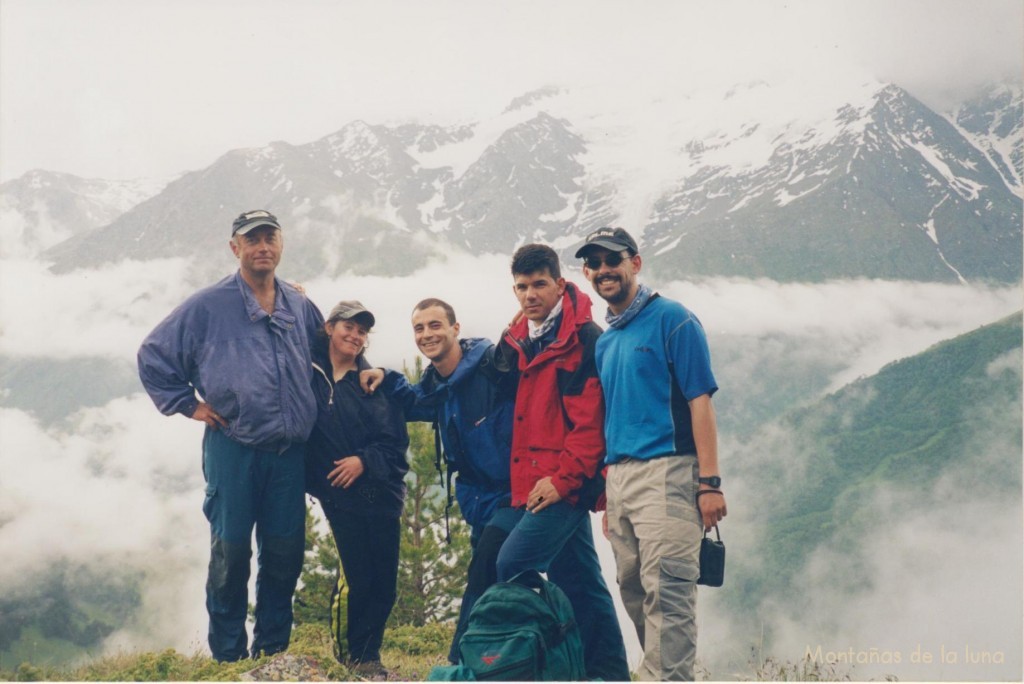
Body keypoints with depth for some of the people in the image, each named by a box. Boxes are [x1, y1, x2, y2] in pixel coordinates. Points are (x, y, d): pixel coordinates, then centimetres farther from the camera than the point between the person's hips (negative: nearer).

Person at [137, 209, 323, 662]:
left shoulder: (300, 307, 9)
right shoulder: (208, 307, -4)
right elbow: (153, 356, 2)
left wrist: (310, 411, 16)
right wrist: (187, 404, -1)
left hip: (290, 451, 4)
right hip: (232, 450, -4)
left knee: (284, 554, 8)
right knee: (230, 552, 2)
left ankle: (273, 651, 21)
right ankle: (229, 656, 13)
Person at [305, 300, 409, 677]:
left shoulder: (372, 383, 8)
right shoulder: (309, 372, 4)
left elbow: (396, 442, 3)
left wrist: (364, 460, -15)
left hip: (380, 493, 2)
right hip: (340, 495, -2)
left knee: (384, 580, 4)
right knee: (361, 578, -5)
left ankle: (366, 652, 21)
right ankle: (361, 654, 13)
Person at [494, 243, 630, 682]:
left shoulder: (584, 339, -9)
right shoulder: (519, 341, 15)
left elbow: (591, 420, -15)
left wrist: (563, 477, -19)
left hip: (565, 483, -8)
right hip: (534, 483, 8)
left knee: (513, 566, -15)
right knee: (580, 583, 11)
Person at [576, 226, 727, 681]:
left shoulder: (671, 319, -2)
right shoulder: (604, 342, 19)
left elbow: (700, 400, -8)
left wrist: (709, 482, -15)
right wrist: (606, 493, 16)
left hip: (664, 471, -8)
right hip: (618, 476, 8)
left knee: (666, 591, -13)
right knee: (634, 592, 9)